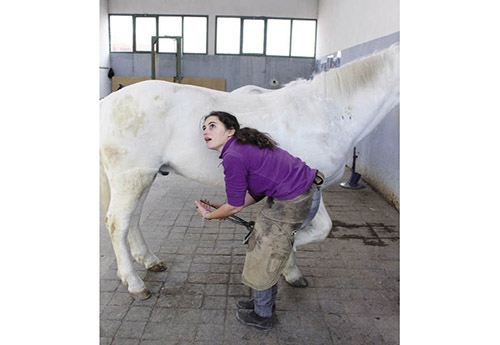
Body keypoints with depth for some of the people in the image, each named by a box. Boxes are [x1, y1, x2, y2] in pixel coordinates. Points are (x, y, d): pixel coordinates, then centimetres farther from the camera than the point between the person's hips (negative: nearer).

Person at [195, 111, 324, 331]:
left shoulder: (233, 157, -21)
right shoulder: (245, 146, 10)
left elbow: (235, 206, -11)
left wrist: (209, 215, 6)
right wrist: (227, 209, 18)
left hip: (294, 203, -10)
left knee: (264, 255, 8)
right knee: (267, 249, 23)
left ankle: (261, 316, 30)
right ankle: (267, 301, 45)